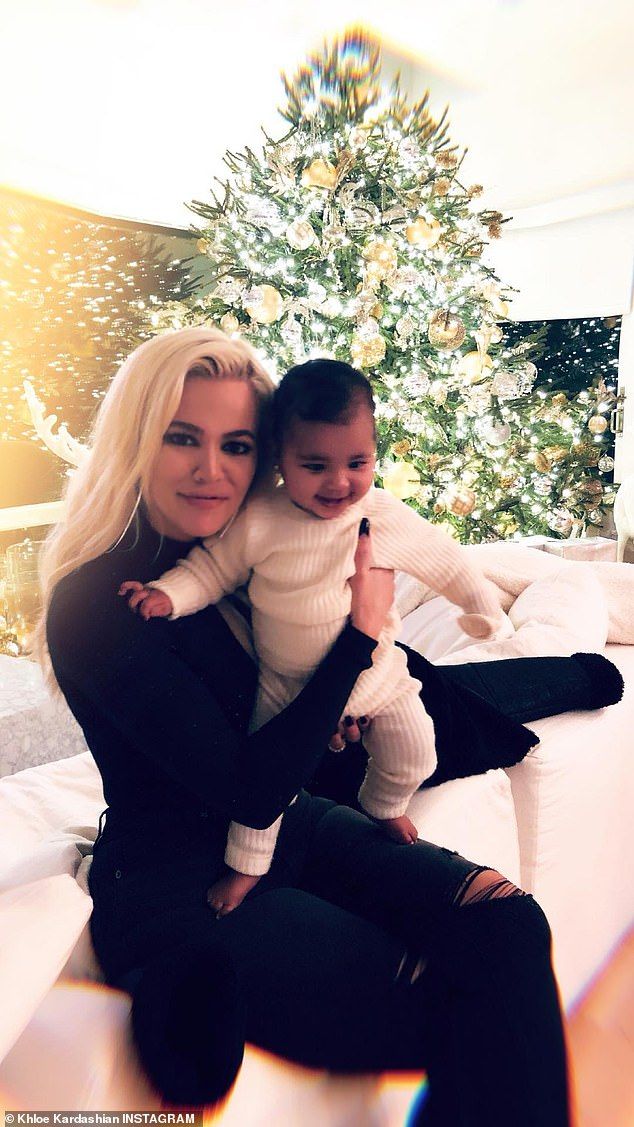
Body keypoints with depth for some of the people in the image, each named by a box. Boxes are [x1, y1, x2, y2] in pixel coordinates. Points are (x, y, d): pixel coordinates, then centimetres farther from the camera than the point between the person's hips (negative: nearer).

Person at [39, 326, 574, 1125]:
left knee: (508, 927, -15)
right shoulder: (93, 604, -18)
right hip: (179, 886, -6)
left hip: (296, 831, 7)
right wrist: (360, 635, -15)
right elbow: (252, 792, -20)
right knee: (480, 1017, -18)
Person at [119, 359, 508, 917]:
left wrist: (483, 605, 3)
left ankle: (383, 806, 42)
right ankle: (247, 861, 30)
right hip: (284, 684, -1)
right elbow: (211, 567, -10)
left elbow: (444, 560, -3)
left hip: (375, 674, 2)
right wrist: (168, 593, -25)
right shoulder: (257, 521, -22)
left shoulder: (389, 519, -17)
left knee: (412, 755, 6)